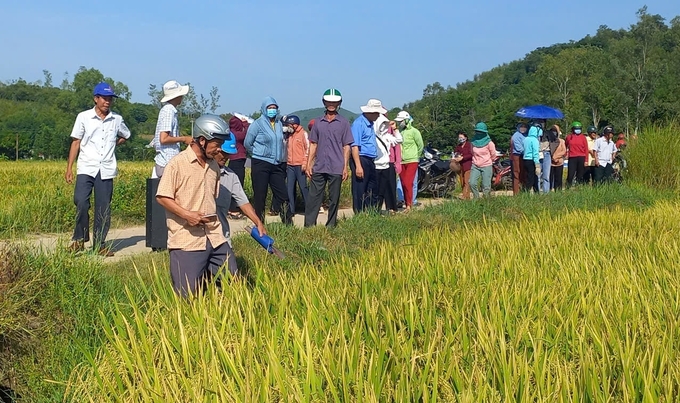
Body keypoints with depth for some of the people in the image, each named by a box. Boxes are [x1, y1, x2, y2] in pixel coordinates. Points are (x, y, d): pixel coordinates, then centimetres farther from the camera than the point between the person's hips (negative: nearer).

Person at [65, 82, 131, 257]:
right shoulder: (84, 117, 2)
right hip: (86, 168, -2)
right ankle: (79, 239, -2)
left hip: (106, 170, 2)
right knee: (81, 202, -18)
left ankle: (99, 244, 11)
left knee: (103, 208, 3)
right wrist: (69, 168, 0)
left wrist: (112, 144, 11)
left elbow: (125, 136, 27)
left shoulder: (117, 120, 8)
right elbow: (76, 142, 4)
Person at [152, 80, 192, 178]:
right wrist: (183, 139, -12)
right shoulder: (168, 111, -14)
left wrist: (182, 139, 11)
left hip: (169, 162, 9)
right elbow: (164, 139, -21)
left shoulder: (170, 110, 15)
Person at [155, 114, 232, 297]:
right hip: (186, 240, -6)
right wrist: (186, 215, -19)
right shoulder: (177, 164, -8)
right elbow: (162, 197, -10)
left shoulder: (214, 166, 13)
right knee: (187, 295, -5)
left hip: (214, 238, 6)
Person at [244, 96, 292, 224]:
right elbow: (247, 144, 1)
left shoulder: (279, 124, 10)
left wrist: (280, 156, 12)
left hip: (277, 165, 5)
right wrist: (259, 153, 8)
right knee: (260, 195, 0)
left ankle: (288, 222, 8)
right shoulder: (257, 124, -4)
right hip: (260, 164, -5)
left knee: (282, 194, 2)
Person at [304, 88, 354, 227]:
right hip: (319, 168, 2)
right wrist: (308, 165, 6)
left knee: (334, 199, 5)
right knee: (314, 197, 0)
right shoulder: (318, 122, 10)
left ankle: (331, 226, 13)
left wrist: (345, 167, -4)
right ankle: (308, 225, 2)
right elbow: (313, 144, 13)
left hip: (336, 168, -2)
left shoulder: (344, 123, 3)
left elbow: (346, 146, 1)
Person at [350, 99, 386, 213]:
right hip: (361, 160, -10)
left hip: (370, 161, 10)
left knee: (373, 191, 13)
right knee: (359, 193, -4)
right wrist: (358, 166, -24)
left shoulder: (370, 124, 16)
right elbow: (354, 146, -19)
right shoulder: (359, 123, -14)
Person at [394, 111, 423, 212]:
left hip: (411, 162, -5)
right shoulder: (398, 131, 7)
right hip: (401, 162, 5)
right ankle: (406, 202, 17)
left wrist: (416, 156, 8)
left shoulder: (414, 132, -6)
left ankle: (409, 205, -8)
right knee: (403, 184, 8)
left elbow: (420, 145, 1)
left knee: (408, 183, -12)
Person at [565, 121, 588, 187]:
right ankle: (568, 187, 1)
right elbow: (565, 147, 18)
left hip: (581, 158, 1)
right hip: (572, 158, -1)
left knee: (580, 175, 6)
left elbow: (586, 149, 5)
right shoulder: (569, 137, 5)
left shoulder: (583, 137, 5)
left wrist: (586, 160, 0)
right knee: (570, 174, -7)